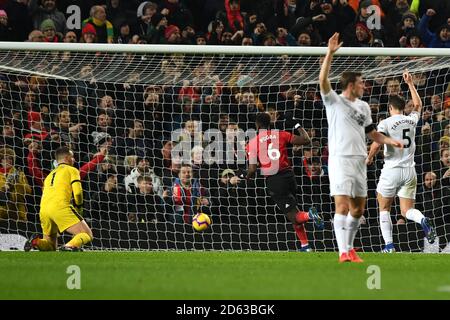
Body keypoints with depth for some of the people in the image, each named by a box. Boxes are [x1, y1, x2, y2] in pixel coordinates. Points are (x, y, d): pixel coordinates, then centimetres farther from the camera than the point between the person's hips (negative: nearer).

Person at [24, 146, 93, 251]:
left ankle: (36, 242, -13)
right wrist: (79, 210, 15)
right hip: (60, 207, -6)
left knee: (50, 246, 19)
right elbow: (77, 192, 0)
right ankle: (71, 246, -36)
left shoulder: (50, 175, 34)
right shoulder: (72, 170, 13)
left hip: (43, 210, 6)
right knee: (87, 235, -6)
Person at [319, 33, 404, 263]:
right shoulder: (334, 101, -1)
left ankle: (349, 248, 23)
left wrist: (389, 140, 9)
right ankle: (343, 252, -18)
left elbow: (371, 132, 27)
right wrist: (330, 53, -25)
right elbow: (323, 80, -18)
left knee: (358, 209, 9)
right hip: (340, 159, -7)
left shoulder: (363, 106, 18)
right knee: (342, 205, -15)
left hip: (359, 161, 7)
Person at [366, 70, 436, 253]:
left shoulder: (385, 123, -8)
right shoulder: (411, 120, 6)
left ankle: (389, 245, 4)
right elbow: (418, 105, 27)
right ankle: (423, 220, -28)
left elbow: (376, 144, -20)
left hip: (391, 170, -4)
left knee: (384, 209, 13)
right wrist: (410, 83, 33)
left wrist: (369, 157, 0)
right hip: (409, 171, 4)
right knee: (407, 210, 6)